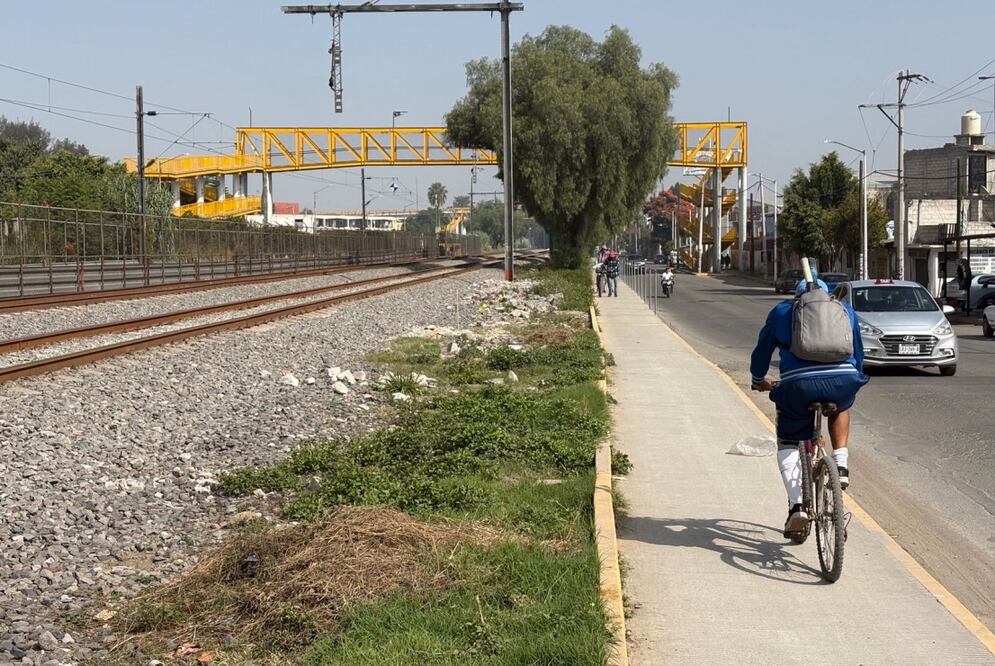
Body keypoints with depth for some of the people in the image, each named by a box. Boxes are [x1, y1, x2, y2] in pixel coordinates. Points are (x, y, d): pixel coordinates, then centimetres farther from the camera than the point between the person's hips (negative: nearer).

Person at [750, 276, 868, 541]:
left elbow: (761, 353, 32)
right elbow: (858, 353, 38)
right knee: (840, 409, 38)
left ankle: (797, 506, 1)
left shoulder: (781, 311, 24)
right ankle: (841, 465, 19)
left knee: (788, 445, 19)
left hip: (797, 385, -1)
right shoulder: (845, 310, 28)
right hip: (843, 381, 1)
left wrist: (758, 380, 51)